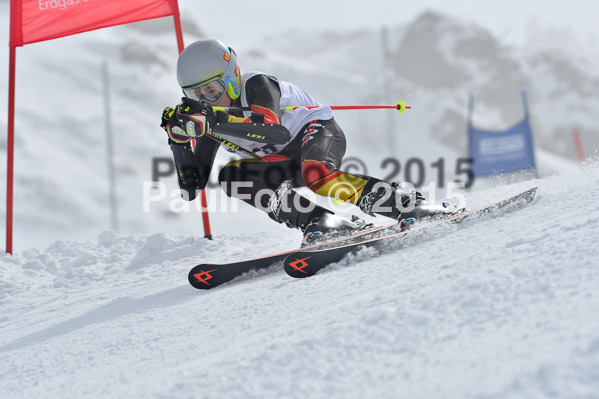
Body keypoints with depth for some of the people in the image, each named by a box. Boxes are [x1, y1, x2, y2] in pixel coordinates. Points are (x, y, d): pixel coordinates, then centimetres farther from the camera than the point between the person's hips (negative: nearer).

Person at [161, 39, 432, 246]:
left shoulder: (255, 85, -17)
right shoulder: (210, 118, 1)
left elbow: (269, 127, -40)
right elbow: (192, 187, -1)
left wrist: (214, 115, -48)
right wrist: (179, 139, -16)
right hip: (285, 161, 8)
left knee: (314, 174, -41)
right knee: (230, 175, -19)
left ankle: (411, 206, -37)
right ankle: (316, 222, -32)